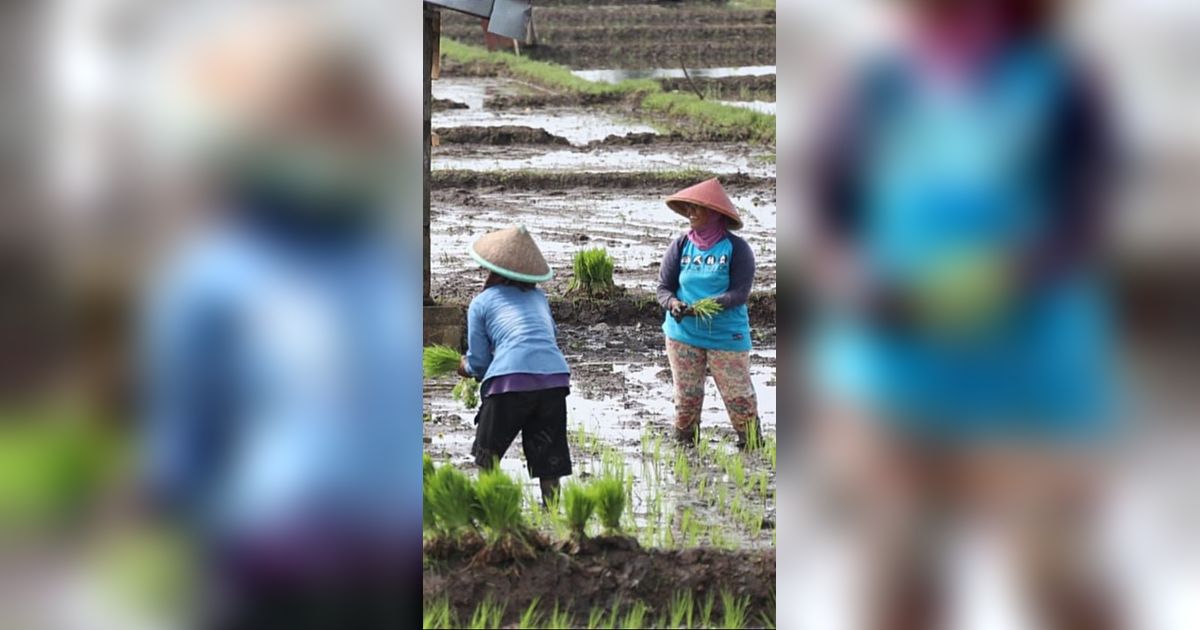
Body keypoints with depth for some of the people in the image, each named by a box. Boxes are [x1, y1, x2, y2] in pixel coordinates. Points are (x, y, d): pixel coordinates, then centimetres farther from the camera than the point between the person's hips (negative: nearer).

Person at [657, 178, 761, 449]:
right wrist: (673, 303, -18)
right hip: (683, 334, 3)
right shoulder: (680, 245, 4)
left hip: (727, 335, -3)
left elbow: (740, 293, -12)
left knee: (739, 397, -3)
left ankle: (752, 449, 8)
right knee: (686, 398, 8)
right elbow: (663, 287, 5)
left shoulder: (736, 248, -5)